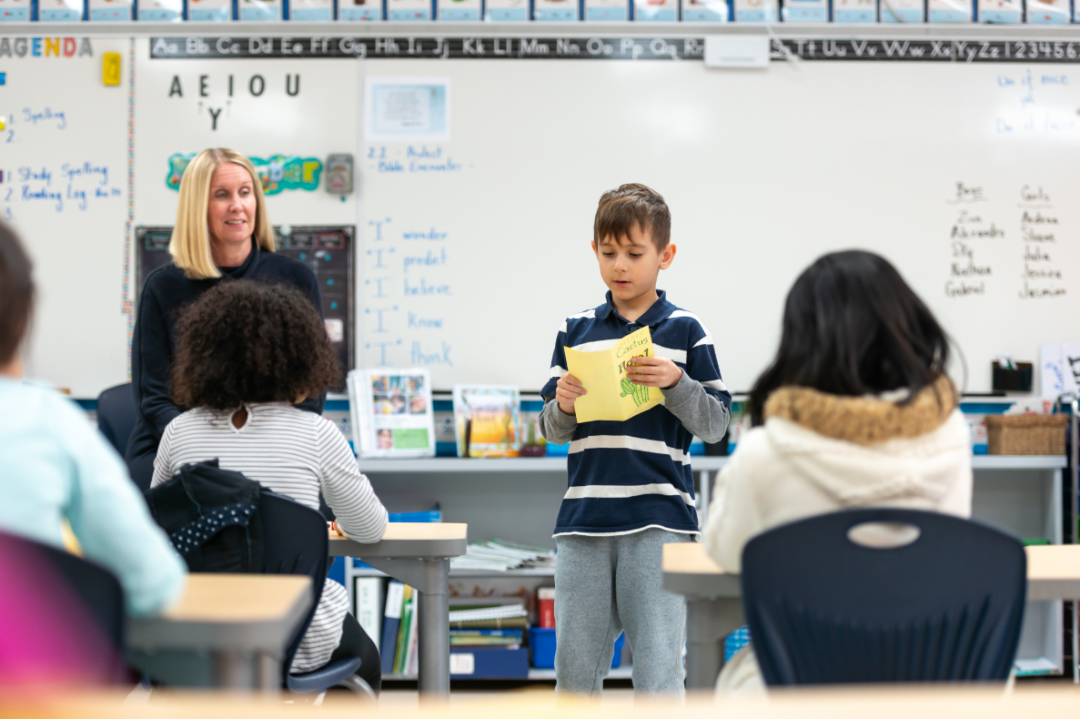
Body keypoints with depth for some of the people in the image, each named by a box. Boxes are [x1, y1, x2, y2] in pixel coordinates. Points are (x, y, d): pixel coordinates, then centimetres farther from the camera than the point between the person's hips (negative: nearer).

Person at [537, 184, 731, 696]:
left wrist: (675, 381, -14)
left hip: (658, 519, -3)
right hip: (584, 518, 3)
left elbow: (715, 425, 1)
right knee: (574, 665, 9)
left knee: (657, 668, 0)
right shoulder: (575, 331, 10)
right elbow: (551, 431, 11)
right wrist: (563, 407, -11)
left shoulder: (685, 331, 2)